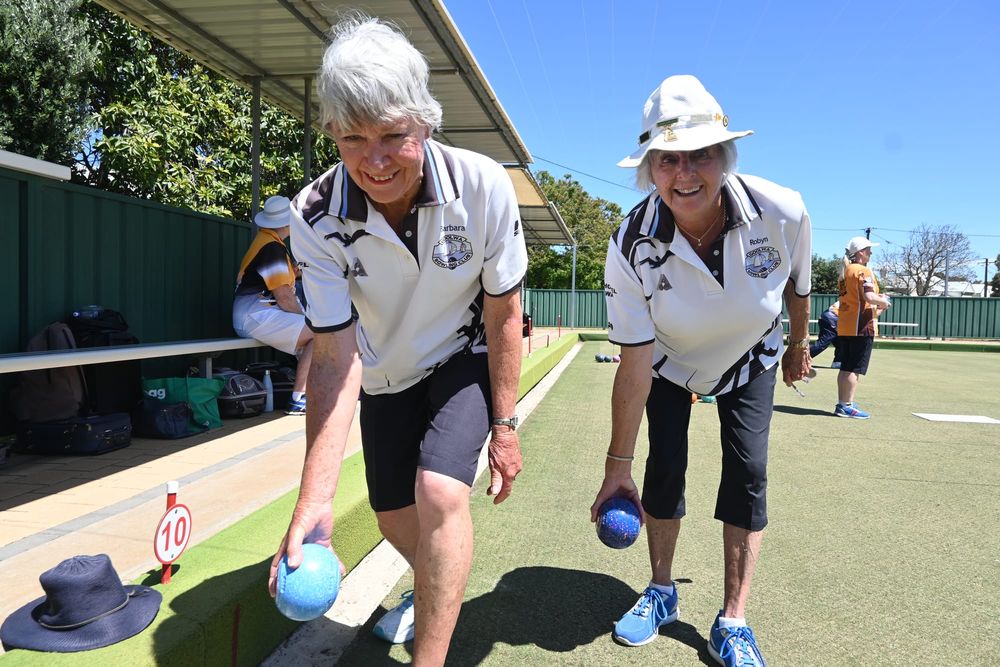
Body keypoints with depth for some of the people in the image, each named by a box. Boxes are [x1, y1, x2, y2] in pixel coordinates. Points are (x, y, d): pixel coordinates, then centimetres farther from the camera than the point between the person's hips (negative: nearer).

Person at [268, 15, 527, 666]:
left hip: (464, 359, -2)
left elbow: (503, 316, -16)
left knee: (440, 493, -25)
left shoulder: (484, 186, -28)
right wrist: (315, 499, -33)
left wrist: (504, 427, -11)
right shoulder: (316, 218, -26)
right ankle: (431, 594, 48)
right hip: (386, 372, 3)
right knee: (394, 518, 13)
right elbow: (336, 360, -26)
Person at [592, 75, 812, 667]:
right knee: (664, 467, -4)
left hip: (750, 360, 1)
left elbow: (799, 284, -7)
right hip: (669, 361, 0)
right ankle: (662, 593, 22)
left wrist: (799, 346, 10)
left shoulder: (784, 213, -32)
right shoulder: (632, 246, -34)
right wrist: (617, 464, -24)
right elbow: (634, 366, -28)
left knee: (748, 472, -8)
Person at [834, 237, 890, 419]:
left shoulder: (845, 271, 15)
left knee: (845, 367, 13)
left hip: (844, 326, 9)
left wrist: (875, 309, 19)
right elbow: (870, 297, -25)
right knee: (855, 369, -5)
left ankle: (842, 404, 18)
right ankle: (847, 406, -4)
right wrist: (884, 302, -5)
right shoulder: (864, 271, -12)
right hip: (861, 327, -9)